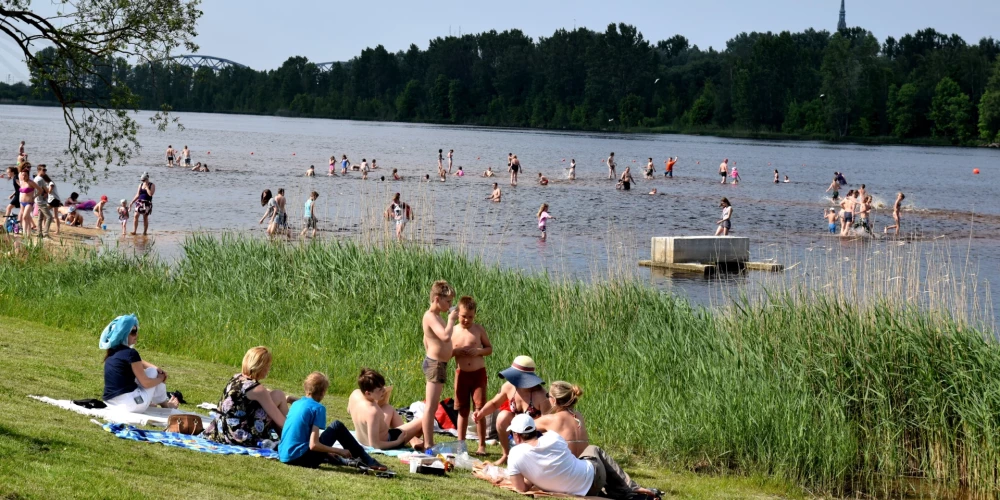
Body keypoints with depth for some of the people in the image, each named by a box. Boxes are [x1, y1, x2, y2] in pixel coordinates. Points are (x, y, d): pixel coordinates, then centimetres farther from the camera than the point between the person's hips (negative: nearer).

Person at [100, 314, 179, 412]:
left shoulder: (112, 351, 11)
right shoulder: (130, 353, -14)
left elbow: (139, 363, 27)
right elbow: (146, 383, -11)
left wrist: (158, 368, 13)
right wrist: (161, 378, 8)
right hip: (132, 405, -8)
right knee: (153, 372, 13)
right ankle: (165, 404, 27)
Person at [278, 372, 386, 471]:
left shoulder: (295, 404, 13)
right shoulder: (318, 408, -9)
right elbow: (313, 445, -18)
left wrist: (327, 452, 28)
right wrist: (340, 451, -6)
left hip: (284, 456, 8)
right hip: (302, 458, -8)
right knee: (337, 426, 3)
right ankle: (367, 461, 8)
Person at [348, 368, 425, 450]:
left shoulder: (355, 394, -15)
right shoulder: (372, 411, -39)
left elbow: (349, 410, 12)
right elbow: (375, 445, -34)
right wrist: (397, 442, -20)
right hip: (384, 442, -8)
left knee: (390, 409, 33)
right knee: (422, 422, -1)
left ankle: (414, 440, 33)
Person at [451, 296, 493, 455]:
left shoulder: (479, 329, -1)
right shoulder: (453, 331, 2)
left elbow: (490, 348, 5)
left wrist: (479, 351, -15)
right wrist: (455, 351, -13)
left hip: (478, 373, -1)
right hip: (461, 374, 1)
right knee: (462, 410, 8)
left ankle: (482, 445, 2)